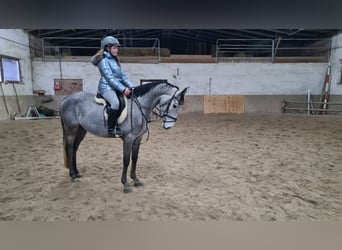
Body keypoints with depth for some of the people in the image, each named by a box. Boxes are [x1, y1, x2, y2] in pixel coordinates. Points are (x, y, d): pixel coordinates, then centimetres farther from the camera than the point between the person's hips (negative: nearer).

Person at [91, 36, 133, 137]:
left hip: (116, 87, 9)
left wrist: (131, 87, 4)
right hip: (107, 87, -9)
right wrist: (123, 89, -22)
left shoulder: (114, 60, 17)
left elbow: (122, 75, 15)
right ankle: (111, 129, -23)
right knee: (115, 103, -35)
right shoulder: (103, 60, -8)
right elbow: (110, 78, -17)